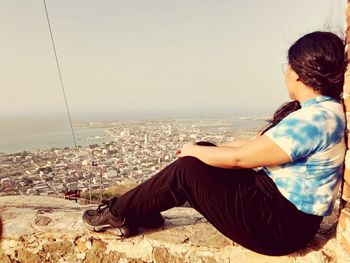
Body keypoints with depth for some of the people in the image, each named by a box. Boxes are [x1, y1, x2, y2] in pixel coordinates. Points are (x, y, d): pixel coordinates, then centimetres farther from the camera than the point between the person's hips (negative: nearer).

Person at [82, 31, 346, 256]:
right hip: (273, 195, 9)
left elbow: (237, 158, -23)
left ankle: (118, 213, 7)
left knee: (186, 170, -12)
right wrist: (201, 149, 7)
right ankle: (144, 211, 12)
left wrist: (193, 151, -6)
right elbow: (255, 144, 10)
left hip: (281, 223, -9)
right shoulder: (316, 110, 9)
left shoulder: (314, 119, -24)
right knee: (203, 152, 3)